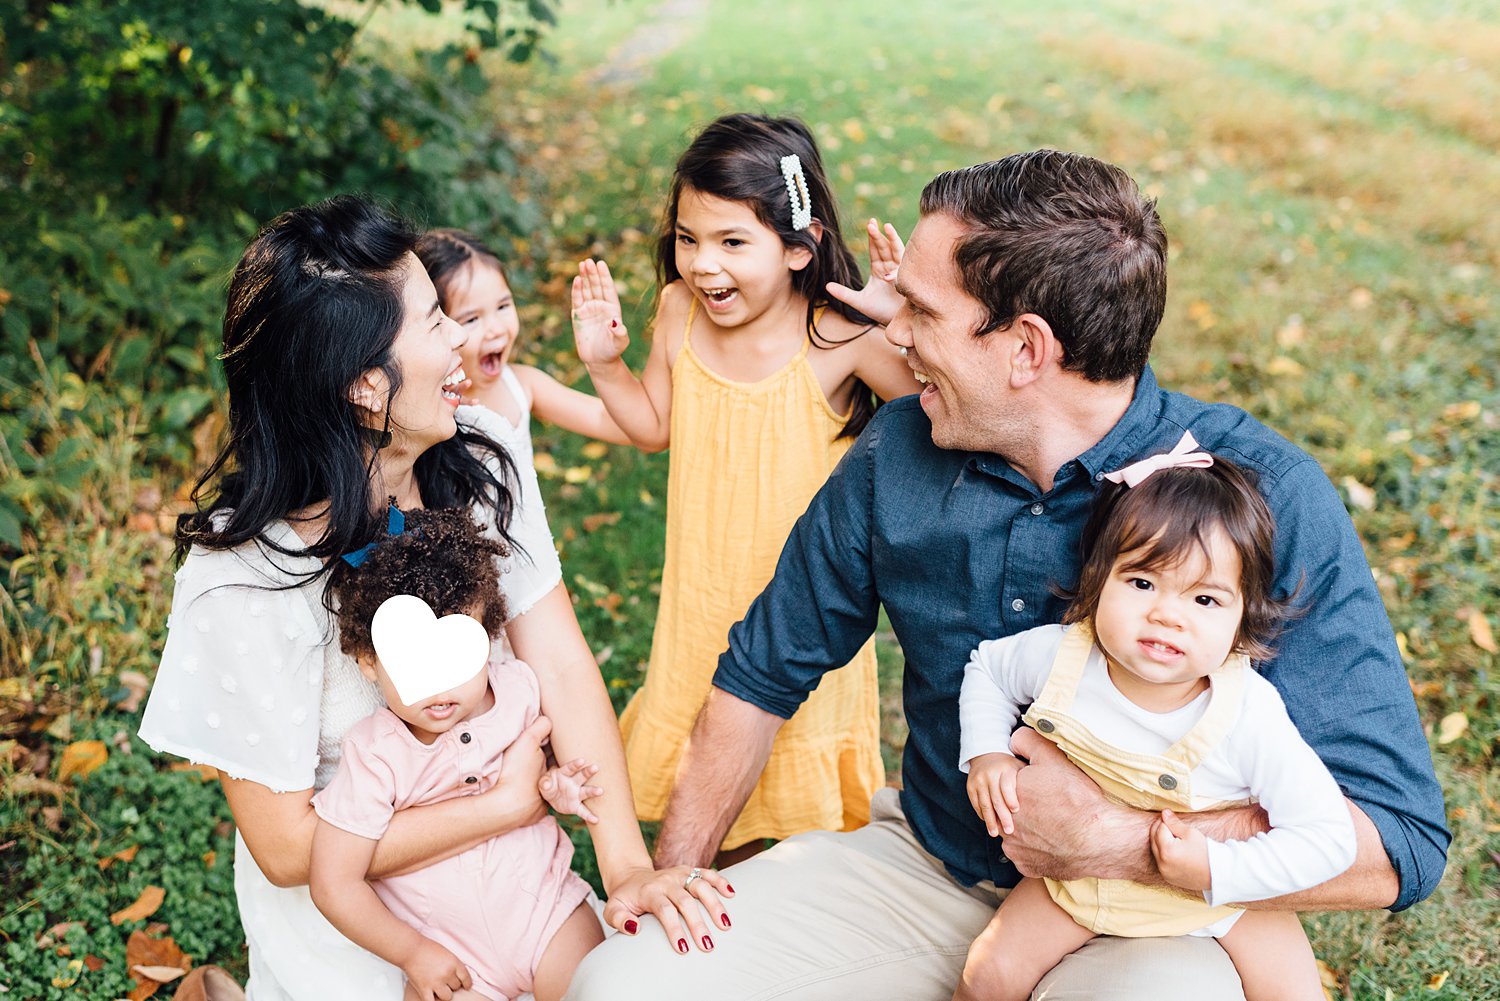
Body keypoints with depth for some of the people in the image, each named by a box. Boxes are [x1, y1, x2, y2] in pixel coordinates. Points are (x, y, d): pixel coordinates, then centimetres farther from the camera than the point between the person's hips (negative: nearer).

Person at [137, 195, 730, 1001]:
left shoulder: (480, 464, -13)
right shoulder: (242, 580, -27)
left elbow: (562, 666, -13)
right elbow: (286, 846, -22)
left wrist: (628, 865, -23)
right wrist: (511, 802, -18)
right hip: (342, 907, -4)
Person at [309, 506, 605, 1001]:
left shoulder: (518, 688, -9)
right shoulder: (376, 757, -19)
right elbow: (333, 883, -14)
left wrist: (555, 781, -8)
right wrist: (414, 953, -11)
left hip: (547, 905, 2)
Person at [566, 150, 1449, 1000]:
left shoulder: (1264, 497, -20)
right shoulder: (897, 455, -7)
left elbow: (1399, 843, -23)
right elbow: (762, 673, 7)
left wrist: (1120, 845, -30)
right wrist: (672, 879, 3)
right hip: (920, 868, 3)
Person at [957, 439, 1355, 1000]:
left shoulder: (1251, 718, -32)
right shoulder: (1059, 656, -22)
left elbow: (1328, 838, -27)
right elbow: (986, 668, 2)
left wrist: (1217, 871, -34)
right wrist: (985, 755, -11)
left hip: (1224, 888, -2)